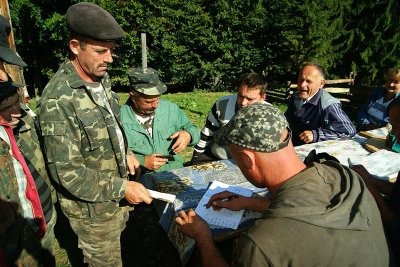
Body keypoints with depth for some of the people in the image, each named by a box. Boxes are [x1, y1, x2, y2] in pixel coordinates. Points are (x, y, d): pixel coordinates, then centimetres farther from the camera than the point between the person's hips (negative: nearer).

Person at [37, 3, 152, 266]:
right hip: (91, 206, -7)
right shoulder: (58, 100, -26)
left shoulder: (101, 77, 0)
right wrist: (122, 188, -22)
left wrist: (125, 153, 1)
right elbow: (67, 172, -24)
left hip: (116, 194, 7)